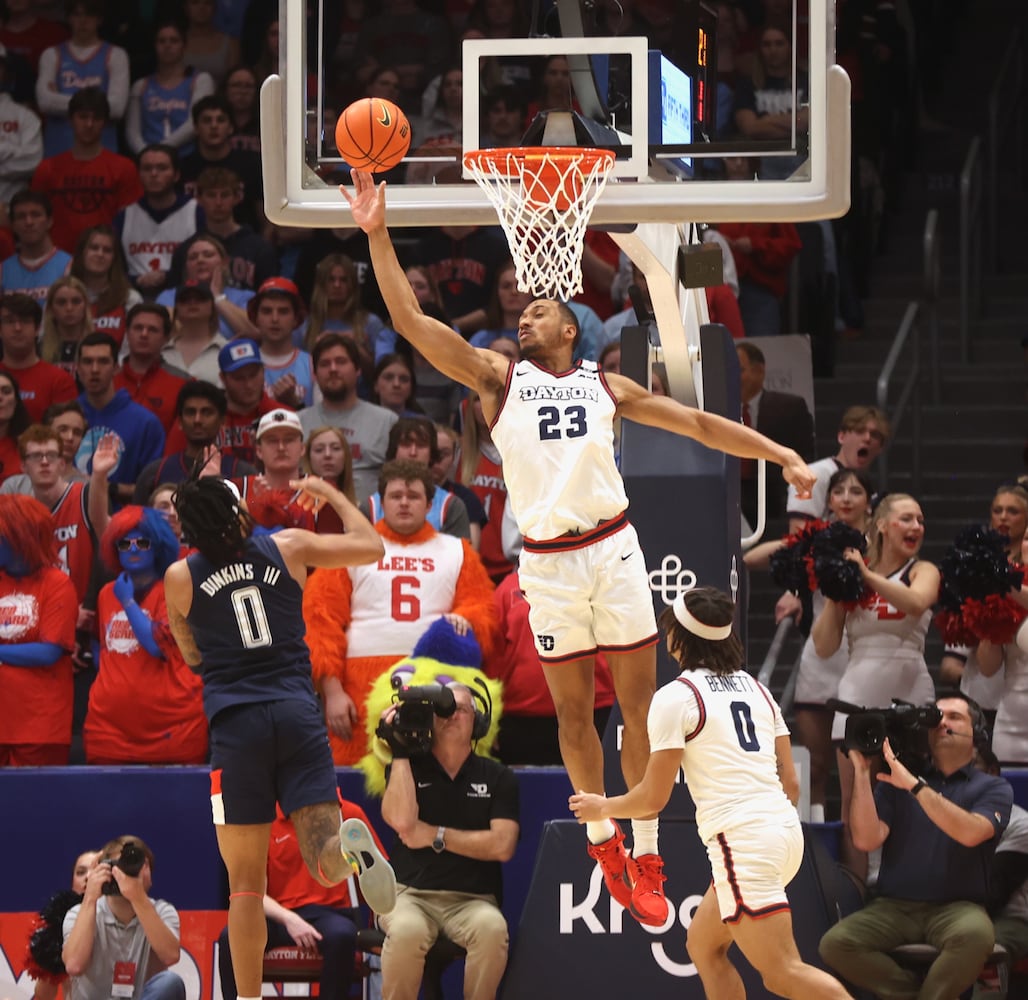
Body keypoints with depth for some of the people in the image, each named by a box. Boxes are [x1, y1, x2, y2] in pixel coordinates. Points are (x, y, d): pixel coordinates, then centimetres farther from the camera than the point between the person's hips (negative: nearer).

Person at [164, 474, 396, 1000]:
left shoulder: (180, 578, 4)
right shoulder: (289, 548, 6)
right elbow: (371, 547, 17)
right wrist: (330, 494, 30)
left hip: (236, 724, -1)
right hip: (299, 715, 1)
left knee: (245, 883, 7)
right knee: (327, 862, -3)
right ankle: (350, 847, -37)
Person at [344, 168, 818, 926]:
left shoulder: (605, 387, 11)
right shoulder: (499, 379, 5)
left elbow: (698, 423, 14)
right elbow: (412, 321, -4)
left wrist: (778, 452, 7)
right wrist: (378, 236, -12)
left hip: (614, 550, 1)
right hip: (547, 561, -1)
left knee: (641, 704, 0)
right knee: (573, 710, 6)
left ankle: (646, 858, 7)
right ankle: (603, 839, 25)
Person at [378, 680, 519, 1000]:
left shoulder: (497, 777, 10)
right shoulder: (409, 768, 11)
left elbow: (502, 845, -2)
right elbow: (401, 820, -10)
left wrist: (435, 836, -5)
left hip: (472, 899, 0)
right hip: (411, 894, 0)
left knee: (491, 928, -36)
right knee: (407, 931, -37)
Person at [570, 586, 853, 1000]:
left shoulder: (674, 697, -5)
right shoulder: (755, 688, 16)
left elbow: (654, 797, -3)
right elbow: (790, 782, 16)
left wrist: (602, 807, 16)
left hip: (739, 839, -9)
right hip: (784, 828, 9)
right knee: (703, 948, 20)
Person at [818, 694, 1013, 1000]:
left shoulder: (993, 788, 7)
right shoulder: (895, 780, 14)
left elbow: (970, 833, -15)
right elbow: (867, 840, 0)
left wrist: (914, 785, -20)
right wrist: (861, 771, -5)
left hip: (957, 906, -2)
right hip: (893, 906, 2)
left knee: (974, 935, -38)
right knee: (835, 944, -26)